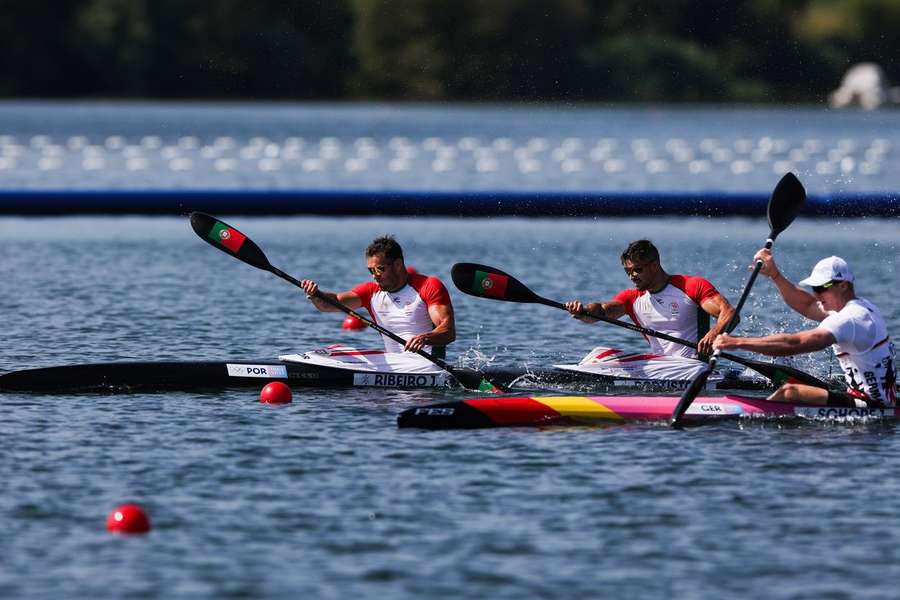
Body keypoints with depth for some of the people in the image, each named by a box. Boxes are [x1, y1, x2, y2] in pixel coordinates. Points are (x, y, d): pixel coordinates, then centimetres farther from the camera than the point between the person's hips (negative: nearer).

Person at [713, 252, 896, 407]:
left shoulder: (850, 319, -20)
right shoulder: (862, 307, 13)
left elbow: (794, 344, -27)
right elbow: (806, 306, 20)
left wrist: (738, 343, -27)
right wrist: (774, 275, 9)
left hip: (872, 406, -11)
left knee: (790, 392, -19)